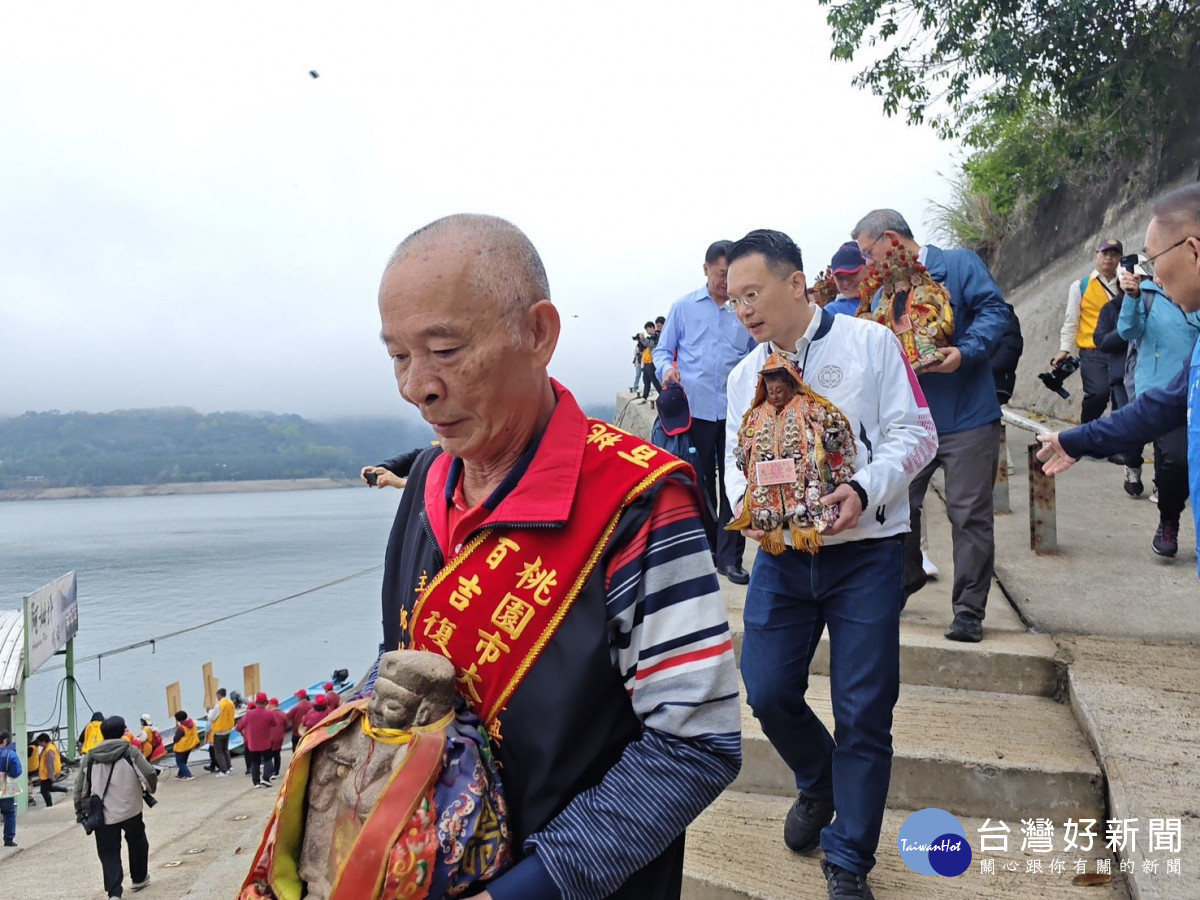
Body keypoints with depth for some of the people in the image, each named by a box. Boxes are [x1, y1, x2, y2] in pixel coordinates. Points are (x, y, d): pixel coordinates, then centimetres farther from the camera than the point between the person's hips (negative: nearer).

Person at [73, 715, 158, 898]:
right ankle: (139, 878, 35)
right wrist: (149, 789, 8)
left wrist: (80, 811, 19)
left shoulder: (90, 757, 3)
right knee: (137, 843, 22)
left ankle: (114, 892, -4)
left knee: (109, 853, 7)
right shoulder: (130, 751, -6)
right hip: (130, 810, -1)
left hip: (103, 815, 1)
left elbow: (80, 787, 7)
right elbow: (150, 774, -13)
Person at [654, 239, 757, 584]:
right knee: (700, 484, 10)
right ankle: (705, 550, 25)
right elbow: (662, 350, 9)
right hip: (695, 409, 0)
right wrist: (666, 369, -12)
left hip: (736, 412, 0)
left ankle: (730, 557, 10)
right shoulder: (684, 307, 5)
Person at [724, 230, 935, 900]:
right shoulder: (745, 375, 11)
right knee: (767, 692, 2)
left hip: (866, 552, -4)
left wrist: (865, 491, -22)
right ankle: (819, 785, 35)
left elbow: (914, 434, -6)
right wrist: (746, 504, -10)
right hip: (783, 553, 4)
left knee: (863, 712, 0)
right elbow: (737, 461, 12)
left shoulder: (869, 342, -3)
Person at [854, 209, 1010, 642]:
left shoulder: (959, 264, -2)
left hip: (967, 417, -5)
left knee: (969, 514, -1)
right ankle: (904, 579, 32)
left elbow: (994, 309, -11)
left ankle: (969, 610, 8)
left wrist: (966, 351, -25)